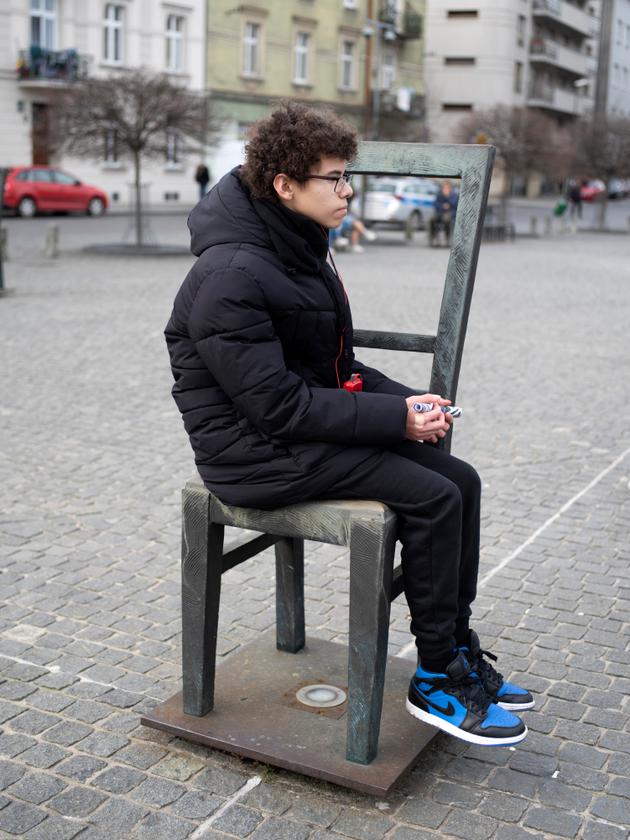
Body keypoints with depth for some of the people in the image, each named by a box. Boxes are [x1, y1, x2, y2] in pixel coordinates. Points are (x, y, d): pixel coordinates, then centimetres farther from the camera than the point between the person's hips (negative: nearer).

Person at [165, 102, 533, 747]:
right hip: (254, 453, -9)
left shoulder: (298, 251, 11)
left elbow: (335, 368, 16)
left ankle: (460, 651, 11)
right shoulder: (231, 276, -20)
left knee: (460, 479, -1)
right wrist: (395, 419, -20)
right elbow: (277, 405, -23)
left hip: (300, 431, 9)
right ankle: (437, 680, -3)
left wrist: (404, 401, -2)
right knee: (432, 497, -18)